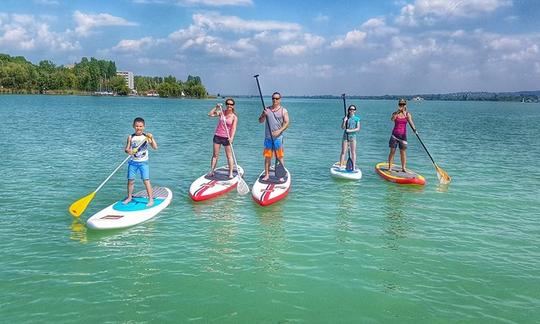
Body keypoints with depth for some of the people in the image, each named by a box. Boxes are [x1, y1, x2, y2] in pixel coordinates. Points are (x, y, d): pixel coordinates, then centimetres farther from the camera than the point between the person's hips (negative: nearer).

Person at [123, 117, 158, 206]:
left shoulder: (146, 137, -5)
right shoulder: (131, 137, 2)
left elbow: (155, 147, -11)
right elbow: (126, 148, 5)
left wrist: (152, 138, -25)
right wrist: (128, 150, -18)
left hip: (143, 162, -3)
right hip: (133, 162, 3)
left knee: (146, 181, -8)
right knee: (130, 180, 8)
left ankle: (151, 199, -5)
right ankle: (129, 197, 26)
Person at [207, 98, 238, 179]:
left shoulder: (234, 117, -5)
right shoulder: (221, 112, 3)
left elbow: (233, 128, -14)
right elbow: (210, 114, -2)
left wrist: (232, 137, -27)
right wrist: (216, 107, -10)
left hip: (226, 138, -2)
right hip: (217, 136, 2)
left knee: (229, 156, 2)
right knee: (215, 155, 7)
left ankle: (231, 173, 8)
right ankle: (211, 171, 13)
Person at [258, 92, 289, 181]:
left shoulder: (283, 111, 3)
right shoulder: (267, 109, 11)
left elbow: (286, 123, -3)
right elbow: (260, 121, 10)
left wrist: (279, 131, -17)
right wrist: (264, 115, -11)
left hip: (278, 137, -3)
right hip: (268, 137, 3)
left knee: (279, 157, 0)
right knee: (267, 157, 6)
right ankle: (267, 174, 14)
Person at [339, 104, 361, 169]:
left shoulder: (357, 119, 1)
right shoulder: (345, 118, 5)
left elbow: (358, 128, -6)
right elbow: (342, 127, -1)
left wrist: (350, 130, -18)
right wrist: (344, 121, -16)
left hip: (353, 136, -1)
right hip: (345, 135, 1)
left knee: (353, 152, 0)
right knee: (343, 152, 0)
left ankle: (354, 167, 2)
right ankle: (341, 165, 4)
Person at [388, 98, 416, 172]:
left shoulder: (407, 114, 3)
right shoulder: (395, 113, 1)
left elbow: (411, 122, -11)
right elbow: (392, 119, -20)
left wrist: (414, 129, -28)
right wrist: (398, 111, -30)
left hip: (403, 134, 1)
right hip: (395, 134, 0)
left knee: (403, 152, 2)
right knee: (392, 151, 0)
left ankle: (403, 168, 9)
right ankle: (389, 167, 5)